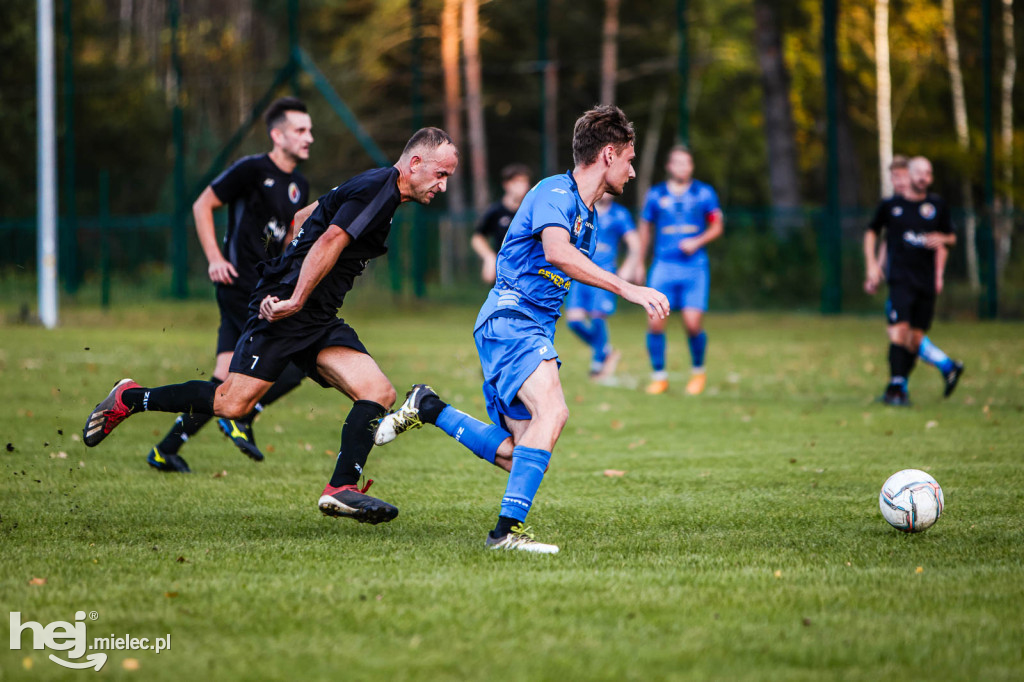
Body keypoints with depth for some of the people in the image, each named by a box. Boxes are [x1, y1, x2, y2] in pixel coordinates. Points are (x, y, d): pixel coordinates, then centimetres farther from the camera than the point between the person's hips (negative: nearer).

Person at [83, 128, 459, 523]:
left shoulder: (374, 188, 19)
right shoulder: (377, 188, -11)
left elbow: (302, 218, 28)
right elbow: (329, 242, -22)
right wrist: (294, 300, -27)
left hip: (320, 321, 10)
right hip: (287, 307, -10)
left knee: (379, 393, -7)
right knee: (230, 404, -12)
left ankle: (342, 489, -15)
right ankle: (129, 399, 7)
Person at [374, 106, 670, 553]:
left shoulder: (588, 216, 20)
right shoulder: (555, 193, -11)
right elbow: (557, 252, -31)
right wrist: (627, 289, -36)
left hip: (533, 330, 10)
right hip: (508, 320, -10)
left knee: (516, 456, 4)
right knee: (552, 410, -31)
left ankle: (428, 410, 19)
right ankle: (508, 529, -35)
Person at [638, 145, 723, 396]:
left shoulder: (704, 193, 5)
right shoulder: (656, 194, 7)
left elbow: (717, 226, 10)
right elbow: (645, 227, 18)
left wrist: (698, 242, -8)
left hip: (695, 266, -1)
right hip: (663, 266, 1)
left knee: (693, 324, -11)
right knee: (655, 323, -10)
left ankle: (698, 371, 15)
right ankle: (659, 376, 7)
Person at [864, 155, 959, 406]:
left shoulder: (938, 206, 10)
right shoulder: (891, 205, 4)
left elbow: (951, 237, 20)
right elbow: (872, 232, 16)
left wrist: (942, 239, -3)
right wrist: (872, 265, 6)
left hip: (927, 280, 3)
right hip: (900, 278, -3)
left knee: (916, 336, 3)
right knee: (900, 329, -18)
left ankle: (901, 386, 13)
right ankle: (895, 387, -18)